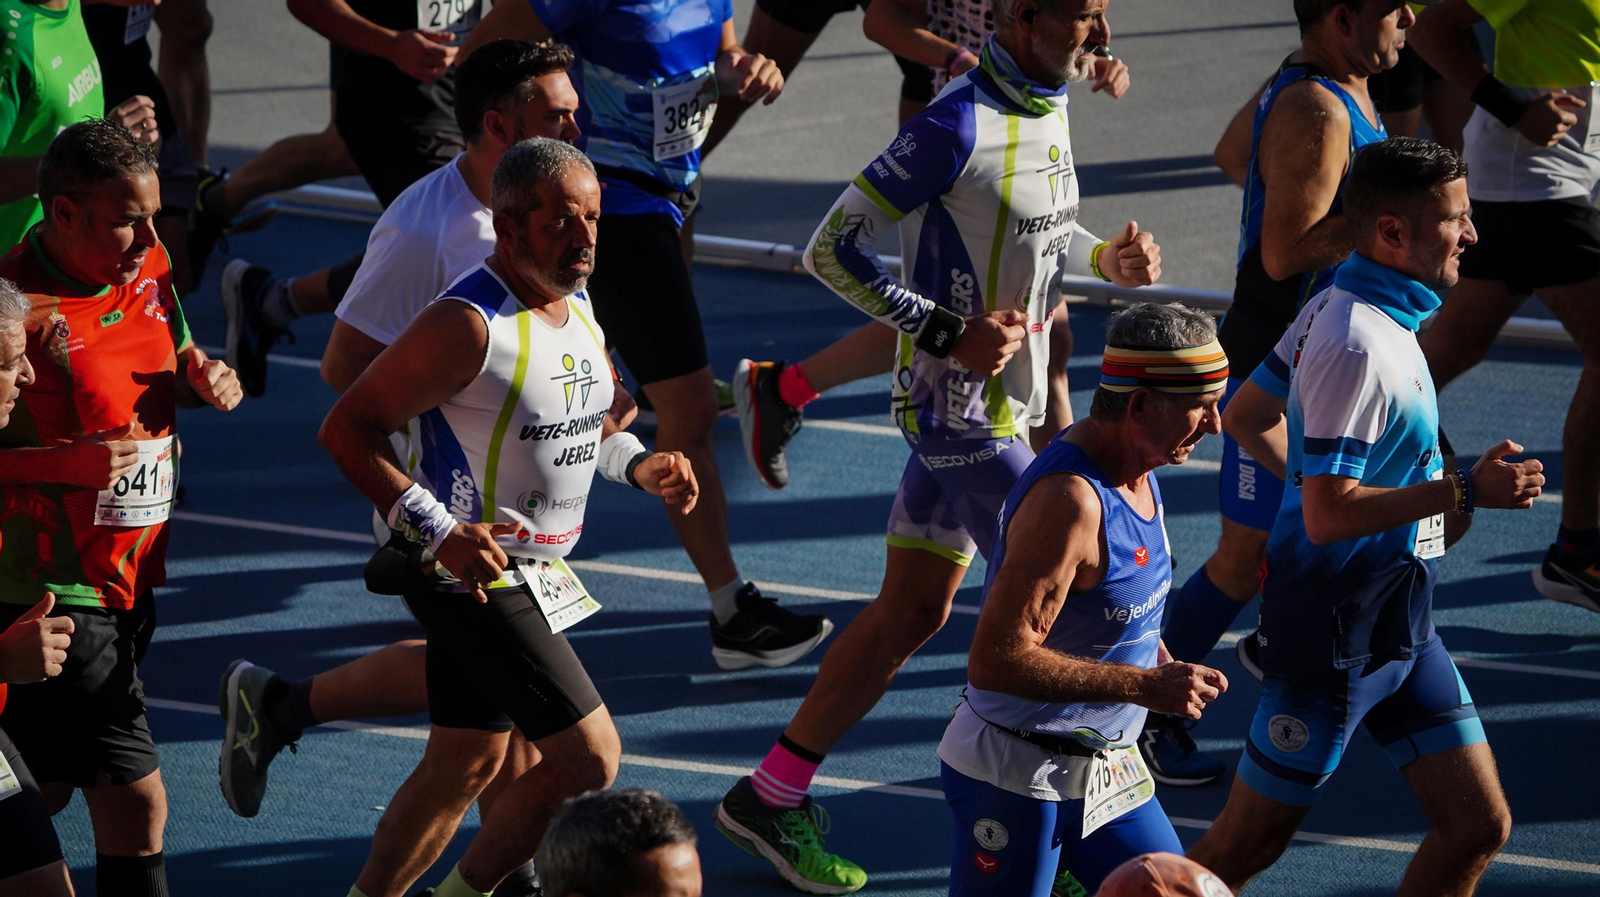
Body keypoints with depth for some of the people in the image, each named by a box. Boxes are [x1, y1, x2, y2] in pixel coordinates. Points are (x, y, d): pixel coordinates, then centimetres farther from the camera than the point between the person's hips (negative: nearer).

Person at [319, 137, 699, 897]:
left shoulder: (577, 306, 7)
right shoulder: (469, 324, -22)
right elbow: (347, 428, -21)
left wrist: (641, 465, 4)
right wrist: (438, 530, -28)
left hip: (533, 571, 9)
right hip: (476, 570, -9)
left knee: (465, 763, 18)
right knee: (588, 758, -11)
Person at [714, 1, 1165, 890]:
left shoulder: (1049, 104, 7)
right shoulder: (960, 125, -21)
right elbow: (833, 249, -18)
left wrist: (1104, 258, 4)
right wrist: (949, 333, -22)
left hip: (1003, 404, 9)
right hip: (964, 408, -9)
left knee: (914, 609, 13)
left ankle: (771, 799, 20)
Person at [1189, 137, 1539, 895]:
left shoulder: (1337, 309, 8)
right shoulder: (1359, 345, -24)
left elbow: (1244, 417, 19)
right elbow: (1328, 515, -28)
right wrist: (1464, 491, -25)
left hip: (1398, 629, 10)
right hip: (1339, 632, -10)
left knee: (1479, 826, 7)